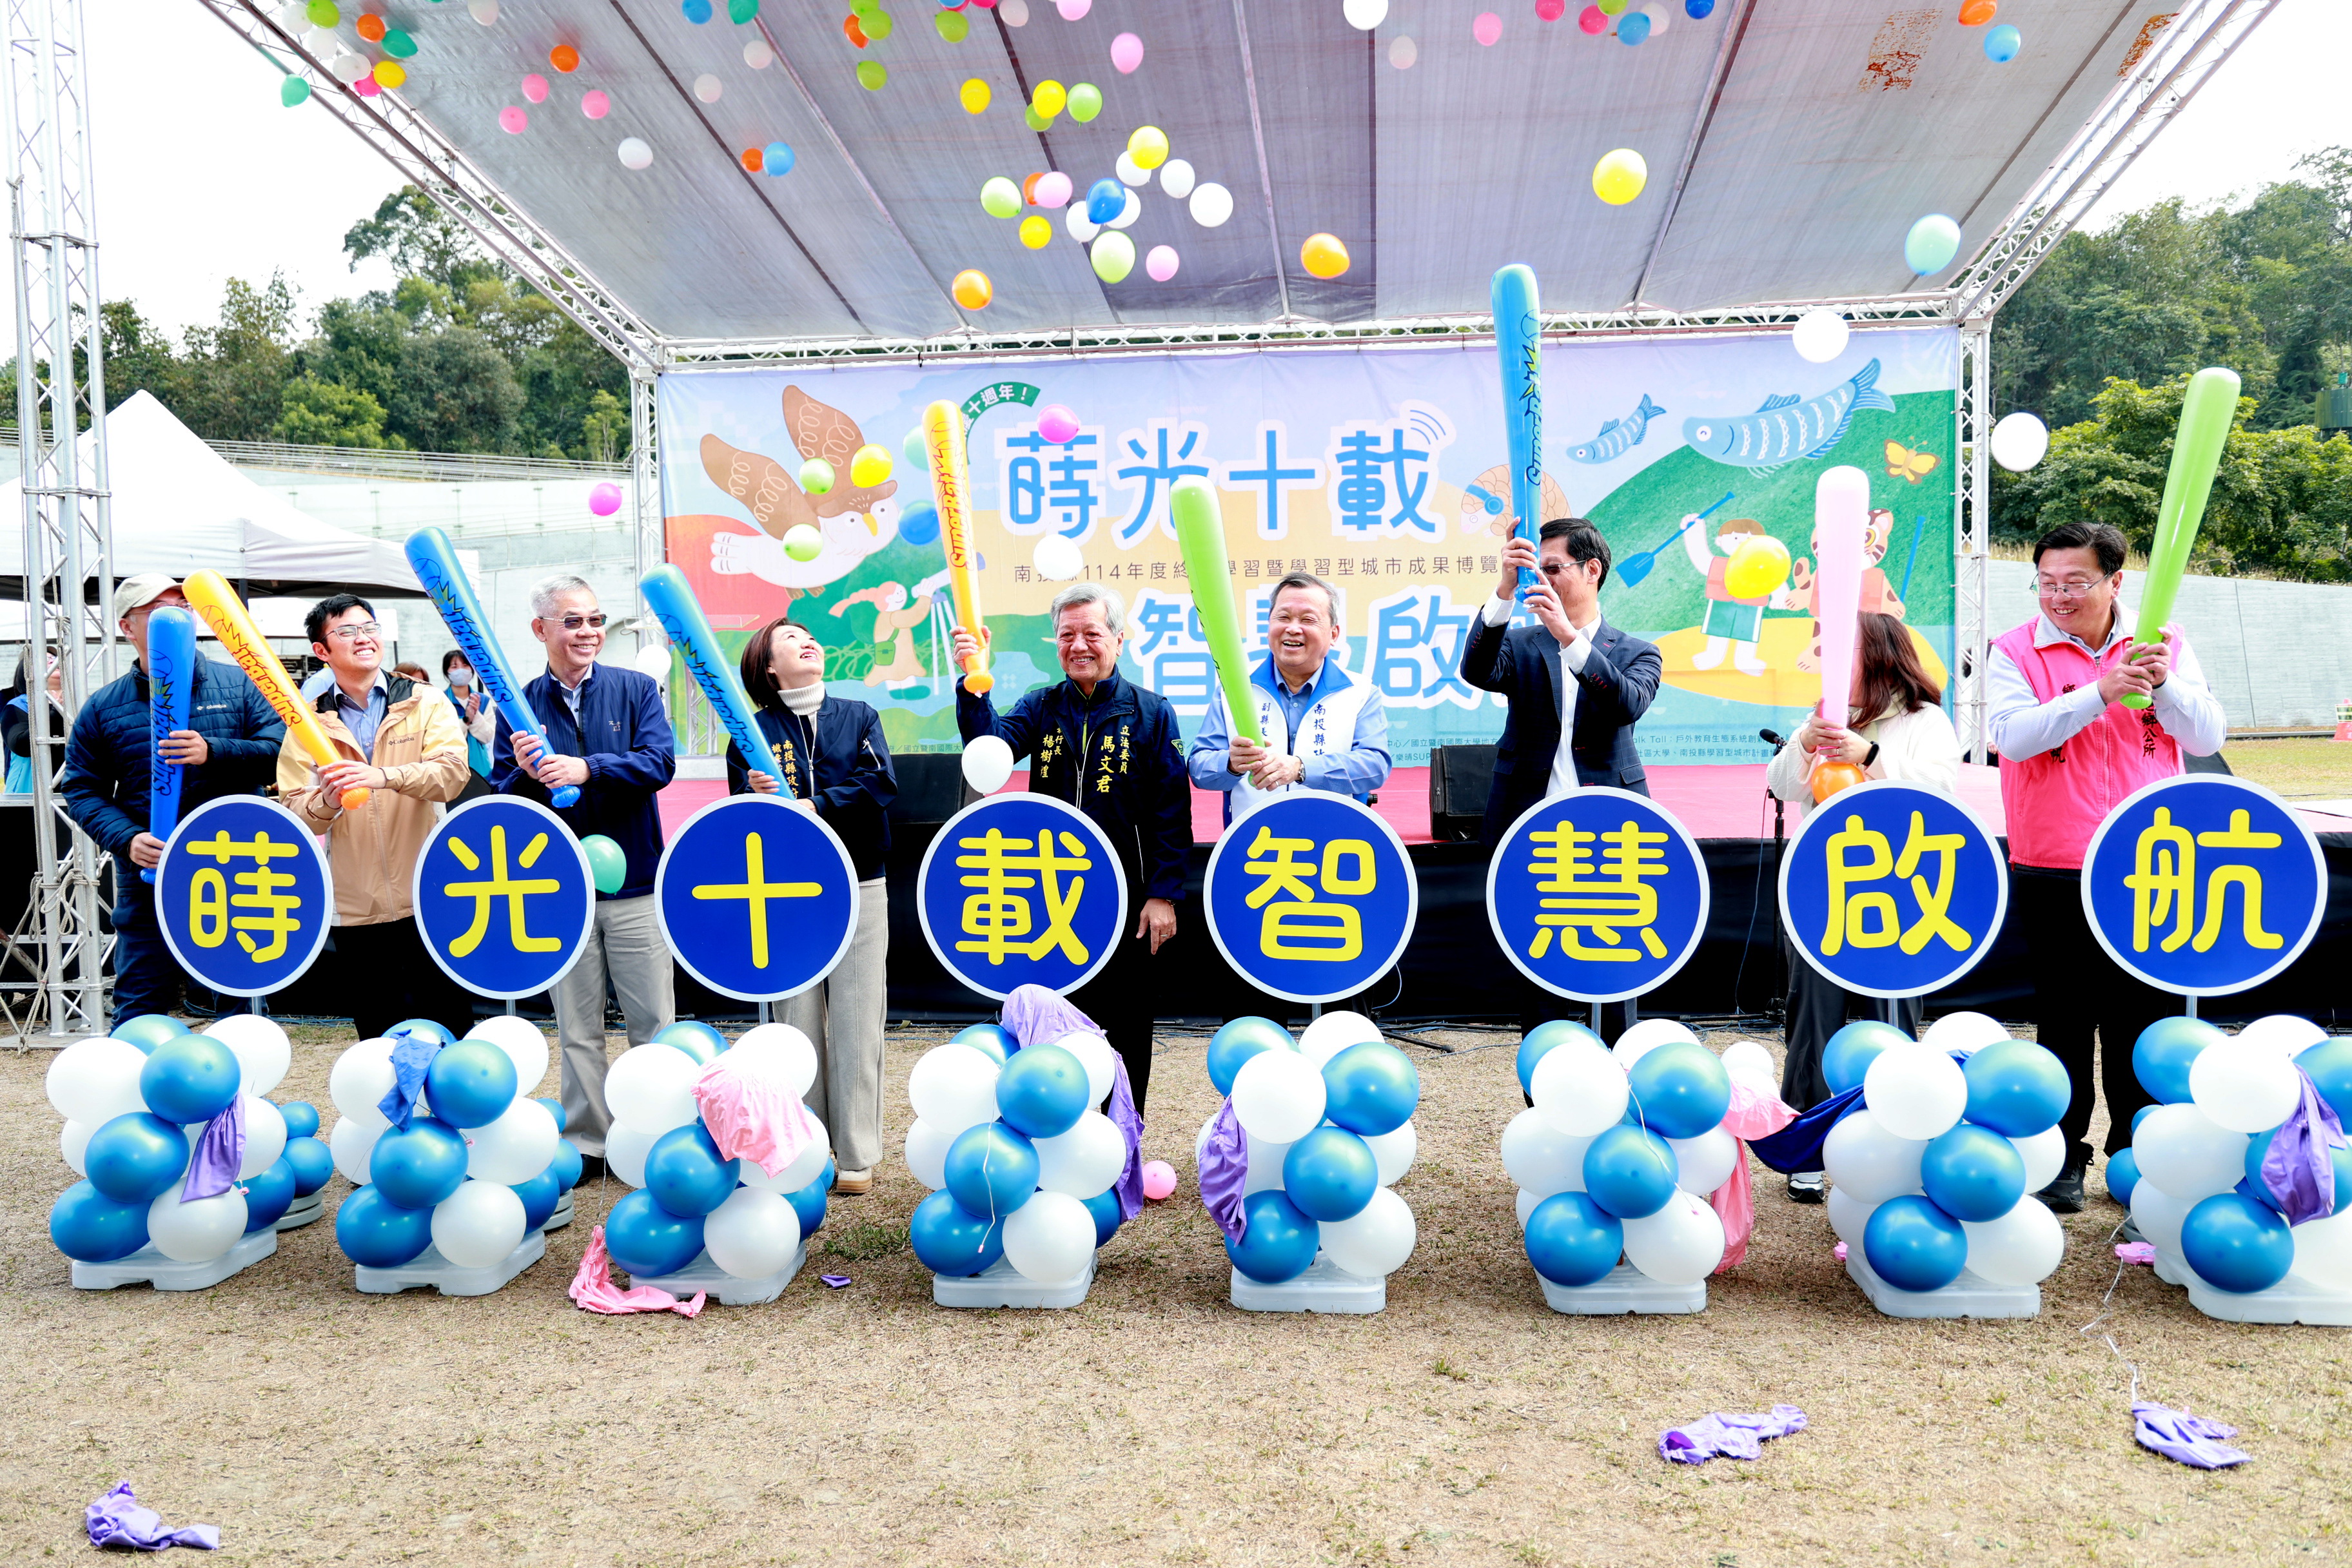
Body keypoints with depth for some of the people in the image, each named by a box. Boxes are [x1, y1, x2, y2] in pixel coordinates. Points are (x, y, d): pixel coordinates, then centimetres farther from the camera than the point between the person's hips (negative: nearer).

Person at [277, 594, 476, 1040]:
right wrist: (324, 802, -23)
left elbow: (453, 771, -13)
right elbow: (295, 813, -1)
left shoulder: (425, 702, 3)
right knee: (378, 1044, 11)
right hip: (355, 908, 2)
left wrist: (386, 776, -30)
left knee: (449, 1031, 3)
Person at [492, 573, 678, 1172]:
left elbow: (660, 762, -13)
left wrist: (586, 769, -26)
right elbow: (500, 798, 2)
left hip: (635, 882, -1)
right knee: (576, 1029, 9)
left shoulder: (636, 689, 3)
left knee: (654, 1022, 4)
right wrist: (526, 774, -20)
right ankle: (588, 1141, 20)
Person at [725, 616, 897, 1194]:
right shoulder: (754, 731, 6)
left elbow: (881, 783, -6)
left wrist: (817, 805, -18)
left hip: (858, 886, 1)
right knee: (797, 1022, 1)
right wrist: (758, 799, -19)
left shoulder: (858, 717, 9)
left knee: (857, 1024, -1)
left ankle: (856, 1157, 7)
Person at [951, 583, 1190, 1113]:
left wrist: (1163, 895, -10)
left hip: (1129, 902, -2)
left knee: (1127, 1032, 7)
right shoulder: (1042, 707, 7)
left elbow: (1172, 810, -4)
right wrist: (972, 686, -30)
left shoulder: (1151, 712, 0)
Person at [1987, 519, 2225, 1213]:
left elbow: (2207, 738, -1)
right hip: (2054, 875, -2)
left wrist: (2164, 685, -19)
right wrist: (2101, 692, -26)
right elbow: (2013, 736, -17)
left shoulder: (2163, 646, 5)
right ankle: (2061, 1162, 19)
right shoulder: (2016, 652, -2)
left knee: (2146, 1018, 9)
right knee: (2064, 1019, 8)